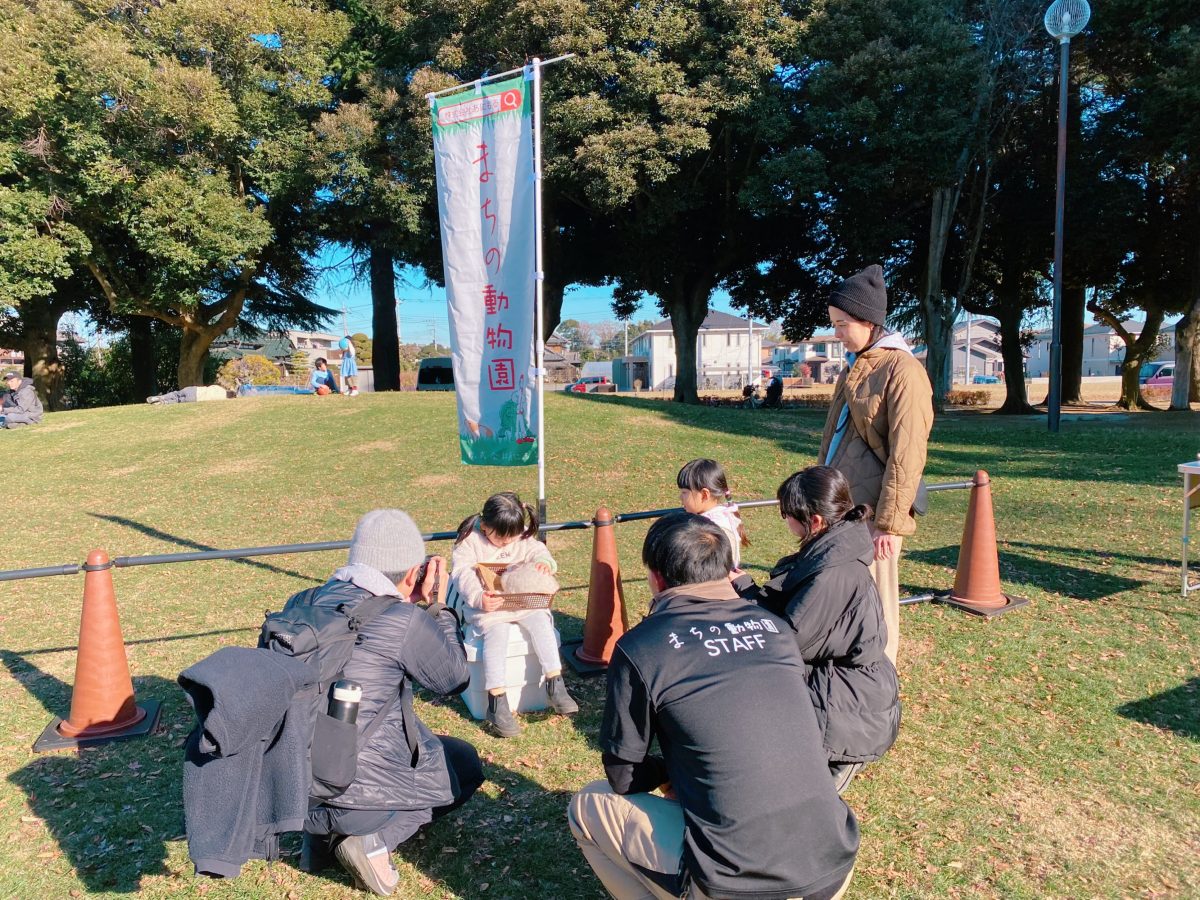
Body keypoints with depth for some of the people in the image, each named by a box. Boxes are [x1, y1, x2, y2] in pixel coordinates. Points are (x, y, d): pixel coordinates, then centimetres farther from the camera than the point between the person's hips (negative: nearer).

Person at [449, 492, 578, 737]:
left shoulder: (523, 537, 4)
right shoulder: (470, 540, -9)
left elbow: (538, 551, 3)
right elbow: (462, 574, -17)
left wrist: (544, 563, -25)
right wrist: (478, 598, -36)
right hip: (484, 604, -4)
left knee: (541, 620, -21)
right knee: (497, 631, -30)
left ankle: (555, 684, -14)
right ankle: (496, 704, -28)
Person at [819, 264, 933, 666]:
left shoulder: (902, 370, -13)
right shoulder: (855, 366, 14)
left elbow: (906, 455, -16)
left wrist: (889, 522, -17)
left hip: (873, 512, -8)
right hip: (840, 507, 8)